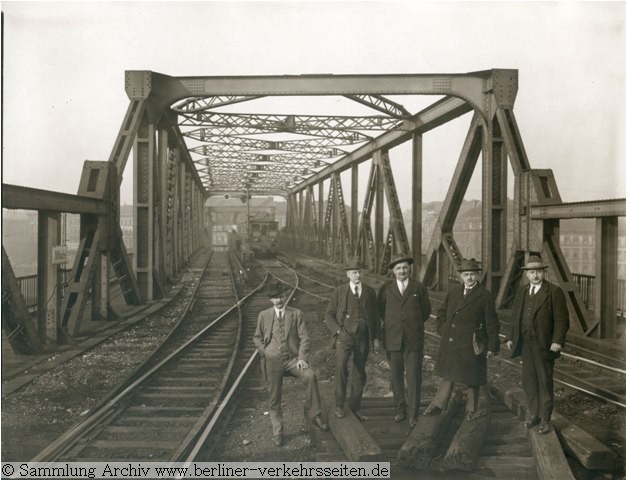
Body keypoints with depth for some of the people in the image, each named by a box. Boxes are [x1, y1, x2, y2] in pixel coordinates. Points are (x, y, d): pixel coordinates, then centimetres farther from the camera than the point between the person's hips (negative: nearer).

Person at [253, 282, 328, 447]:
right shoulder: (264, 315, 8)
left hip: (292, 358, -1)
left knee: (310, 376, -28)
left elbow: (304, 337, 2)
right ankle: (277, 432, 21)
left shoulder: (296, 314, 6)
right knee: (274, 398, 4)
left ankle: (315, 415, -15)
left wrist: (302, 358, -11)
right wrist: (265, 353, 1)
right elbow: (257, 338, 16)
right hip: (272, 361, 1)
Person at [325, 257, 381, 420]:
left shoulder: (369, 292, 9)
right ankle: (339, 405, -12)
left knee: (360, 373, 8)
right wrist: (338, 331, -8)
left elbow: (375, 316, 13)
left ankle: (355, 407, 21)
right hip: (345, 335, -3)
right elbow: (329, 315, 6)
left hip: (363, 337, 3)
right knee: (340, 365, -23)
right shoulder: (339, 292, 3)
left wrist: (376, 337, 7)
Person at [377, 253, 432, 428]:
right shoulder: (386, 289, 3)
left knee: (414, 378, 0)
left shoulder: (419, 288, 2)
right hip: (393, 340, 1)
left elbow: (426, 311, 12)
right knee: (396, 377, 8)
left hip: (414, 340, -1)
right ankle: (400, 410, 22)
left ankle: (413, 414, 9)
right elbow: (381, 310, 17)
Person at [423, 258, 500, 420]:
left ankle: (471, 409, 23)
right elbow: (441, 314, 20)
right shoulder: (453, 293, 7)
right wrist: (443, 331, 9)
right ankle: (438, 405, 22)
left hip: (471, 345, -4)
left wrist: (492, 347, -8)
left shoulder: (485, 296, -8)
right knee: (447, 375, 13)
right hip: (450, 343, 4)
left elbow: (492, 324, -6)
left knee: (472, 378, 8)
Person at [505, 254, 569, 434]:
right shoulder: (521, 292, 12)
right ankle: (534, 413, 25)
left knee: (545, 381, 4)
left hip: (544, 344, -5)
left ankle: (545, 419, 14)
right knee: (528, 379, 10)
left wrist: (557, 341, -18)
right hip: (525, 343, 5)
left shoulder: (554, 291, -6)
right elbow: (515, 316, 16)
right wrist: (511, 337, 9)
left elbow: (561, 319, -10)